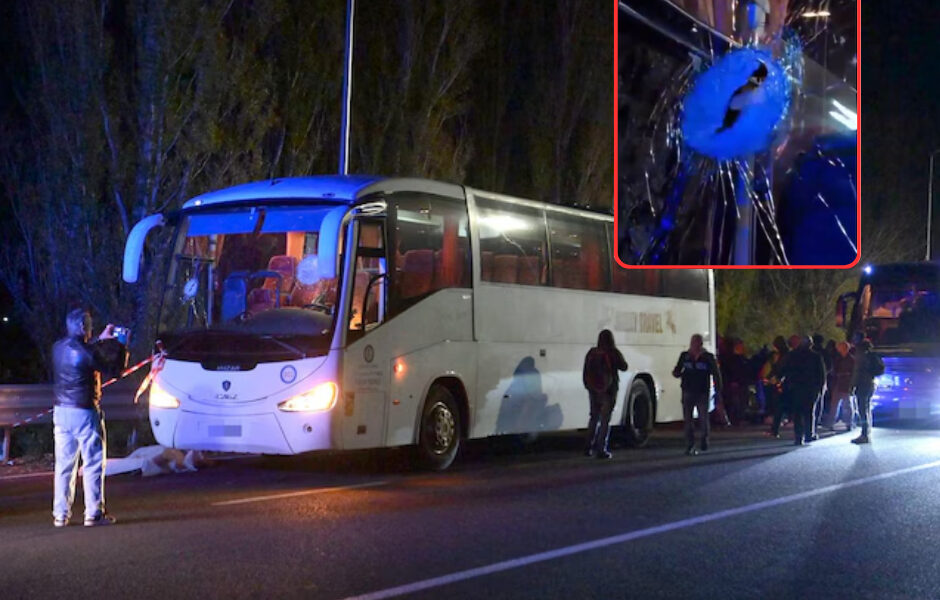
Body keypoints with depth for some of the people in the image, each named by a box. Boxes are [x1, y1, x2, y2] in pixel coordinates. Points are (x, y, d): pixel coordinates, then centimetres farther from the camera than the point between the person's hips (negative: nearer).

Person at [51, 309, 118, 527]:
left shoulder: (58, 348, 4)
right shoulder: (86, 352, -16)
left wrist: (100, 338, 31)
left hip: (61, 411, 6)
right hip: (84, 413, -6)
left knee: (63, 465, 10)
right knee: (93, 464, 3)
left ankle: (60, 515, 11)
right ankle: (94, 513, 4)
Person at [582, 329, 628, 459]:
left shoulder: (591, 353, 0)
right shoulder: (613, 353, -12)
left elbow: (585, 372, 4)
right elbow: (623, 367, 0)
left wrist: (588, 385, 14)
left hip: (593, 390, 4)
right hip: (608, 390, -4)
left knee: (594, 418, 17)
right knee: (605, 420, 1)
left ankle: (588, 448, 17)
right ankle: (601, 450, -3)